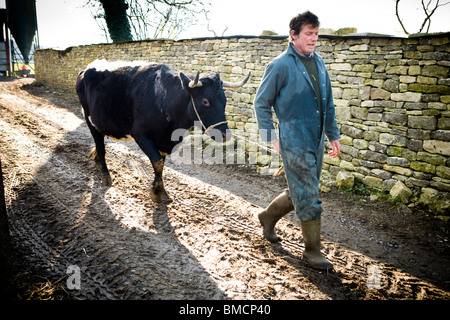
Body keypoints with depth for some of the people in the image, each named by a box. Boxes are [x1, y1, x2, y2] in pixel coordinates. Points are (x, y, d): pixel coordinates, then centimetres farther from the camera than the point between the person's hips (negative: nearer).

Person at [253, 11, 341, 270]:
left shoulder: (319, 63, 12)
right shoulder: (281, 66, -9)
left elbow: (328, 103, 19)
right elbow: (261, 103, -4)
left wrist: (334, 134, 16)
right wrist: (272, 137, -8)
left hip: (316, 141, 7)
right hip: (294, 142, -7)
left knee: (301, 192, 17)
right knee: (307, 197, -1)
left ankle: (268, 217, 40)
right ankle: (312, 250, 16)